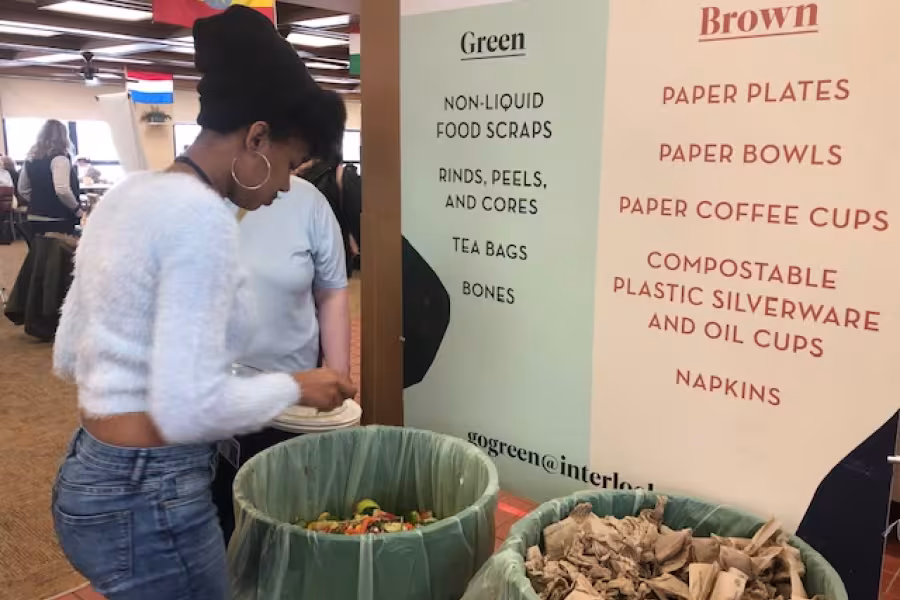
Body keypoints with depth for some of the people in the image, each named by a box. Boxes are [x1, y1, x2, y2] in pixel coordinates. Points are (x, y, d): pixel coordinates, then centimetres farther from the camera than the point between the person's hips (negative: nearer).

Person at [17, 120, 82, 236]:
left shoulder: (31, 158, 11)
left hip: (36, 219, 8)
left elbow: (23, 189, 17)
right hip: (58, 220, -8)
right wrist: (77, 209, -12)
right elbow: (62, 190, -24)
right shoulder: (59, 158, -13)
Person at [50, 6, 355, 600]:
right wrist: (293, 386, -11)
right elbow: (190, 410, -26)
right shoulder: (201, 213, -21)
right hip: (149, 500, -9)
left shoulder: (127, 194, 7)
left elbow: (69, 356, 13)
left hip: (89, 476, 9)